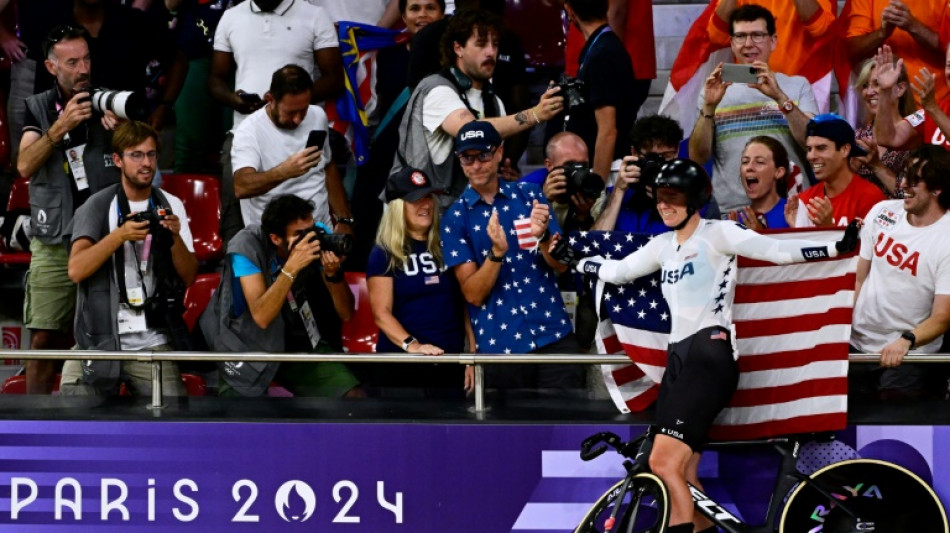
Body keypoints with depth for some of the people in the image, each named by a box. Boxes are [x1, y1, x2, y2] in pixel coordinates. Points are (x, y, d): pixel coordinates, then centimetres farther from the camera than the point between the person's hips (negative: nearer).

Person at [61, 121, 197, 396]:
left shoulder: (170, 206, 9)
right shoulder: (97, 207, 1)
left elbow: (189, 277, 6)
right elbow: (76, 270, -12)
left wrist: (176, 238, -12)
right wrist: (120, 235, -23)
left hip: (152, 342, 2)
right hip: (100, 341, -2)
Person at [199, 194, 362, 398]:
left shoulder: (319, 237, -10)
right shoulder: (247, 246, -20)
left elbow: (346, 313, -8)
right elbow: (261, 316, -31)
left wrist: (333, 274, -27)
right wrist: (291, 267, -39)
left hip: (305, 345, 3)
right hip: (251, 346, -3)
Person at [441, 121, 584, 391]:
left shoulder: (529, 196, 8)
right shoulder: (456, 217, 2)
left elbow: (561, 266, 4)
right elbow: (474, 295, -4)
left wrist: (542, 236, -16)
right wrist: (496, 252, -21)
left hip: (554, 337, 1)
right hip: (499, 346, -1)